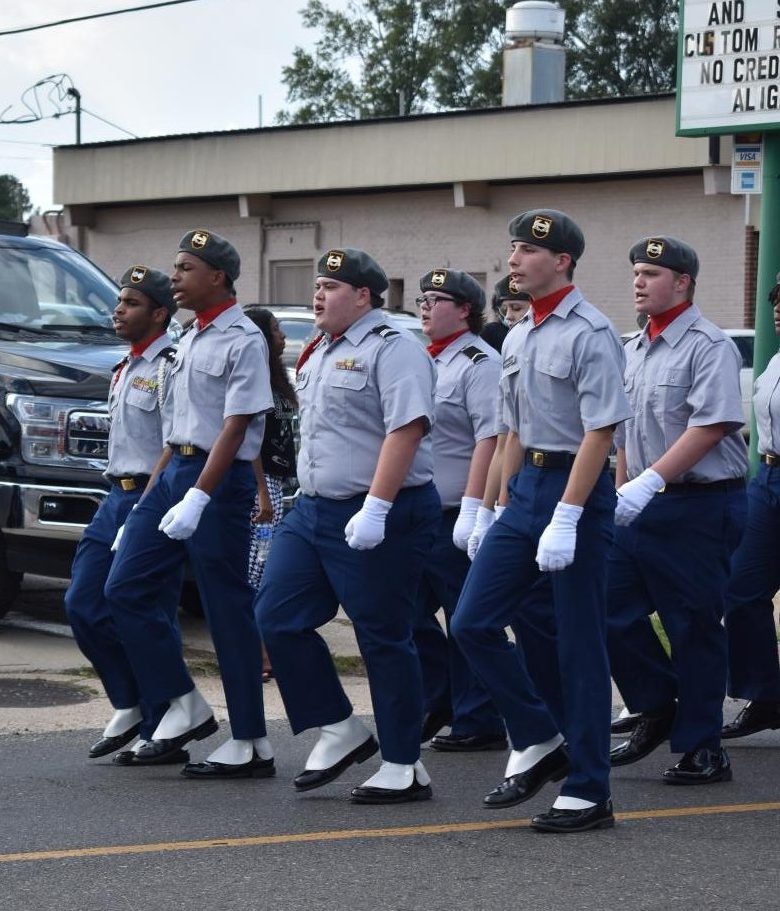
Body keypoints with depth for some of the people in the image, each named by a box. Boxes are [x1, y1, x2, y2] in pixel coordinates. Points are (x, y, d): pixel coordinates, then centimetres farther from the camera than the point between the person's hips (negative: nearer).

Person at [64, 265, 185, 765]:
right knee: (84, 604, 6)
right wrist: (120, 496, 20)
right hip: (117, 498, 9)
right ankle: (129, 707, 18)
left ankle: (160, 733, 2)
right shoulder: (126, 368, 18)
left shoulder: (170, 367, -12)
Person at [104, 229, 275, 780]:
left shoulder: (243, 341, -12)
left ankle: (250, 744, 4)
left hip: (221, 478, -9)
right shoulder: (191, 339, 15)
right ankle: (184, 706, 14)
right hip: (177, 469, 9)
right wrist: (155, 485, 17)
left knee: (228, 611, -4)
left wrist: (197, 498, -25)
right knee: (126, 588, 5)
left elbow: (234, 428, -18)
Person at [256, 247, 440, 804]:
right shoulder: (319, 353, 17)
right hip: (314, 510, 9)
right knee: (277, 618, 3)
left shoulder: (393, 349, -12)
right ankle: (339, 731, 15)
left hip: (381, 518, -9)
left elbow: (406, 429, -22)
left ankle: (404, 768, 6)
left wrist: (374, 509, -28)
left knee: (384, 639, -3)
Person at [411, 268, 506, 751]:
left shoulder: (479, 363, -11)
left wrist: (473, 509, -24)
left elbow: (490, 440, -19)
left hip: (457, 516, -9)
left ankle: (479, 724, 5)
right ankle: (438, 705, 22)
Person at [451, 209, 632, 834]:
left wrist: (566, 520, -23)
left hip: (577, 486, -8)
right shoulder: (517, 339, 13)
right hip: (527, 485, 8)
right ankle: (537, 744, 17)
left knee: (580, 645, -1)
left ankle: (588, 792, 7)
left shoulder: (589, 335, -13)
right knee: (473, 623, 2)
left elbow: (600, 432, -18)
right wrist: (510, 505, 17)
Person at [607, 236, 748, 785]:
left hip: (700, 507, -8)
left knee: (695, 627, -2)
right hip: (641, 508, 8)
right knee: (615, 611, 2)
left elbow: (711, 425, -21)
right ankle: (656, 713, 19)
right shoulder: (633, 351, 15)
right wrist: (621, 493, 18)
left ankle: (703, 749, 6)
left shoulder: (708, 346, -11)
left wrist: (650, 482, -25)